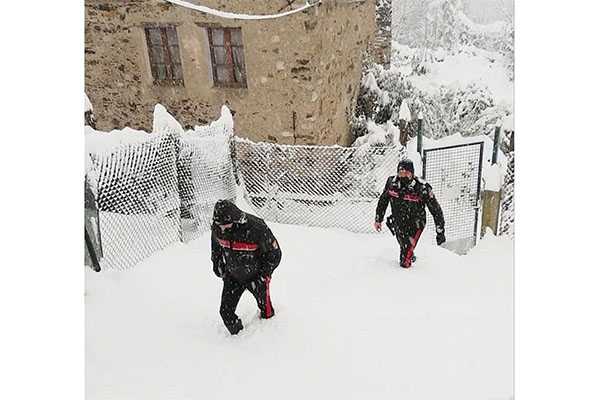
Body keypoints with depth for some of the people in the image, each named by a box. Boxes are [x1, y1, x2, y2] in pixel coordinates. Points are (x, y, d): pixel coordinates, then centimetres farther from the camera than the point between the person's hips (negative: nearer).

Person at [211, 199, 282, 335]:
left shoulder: (256, 228, -33)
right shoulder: (217, 228, -19)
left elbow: (275, 254, -19)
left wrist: (262, 276, -19)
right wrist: (217, 262, 8)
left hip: (256, 276, -3)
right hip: (232, 276, 4)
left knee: (265, 308, 13)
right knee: (226, 311, 0)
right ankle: (237, 335, 25)